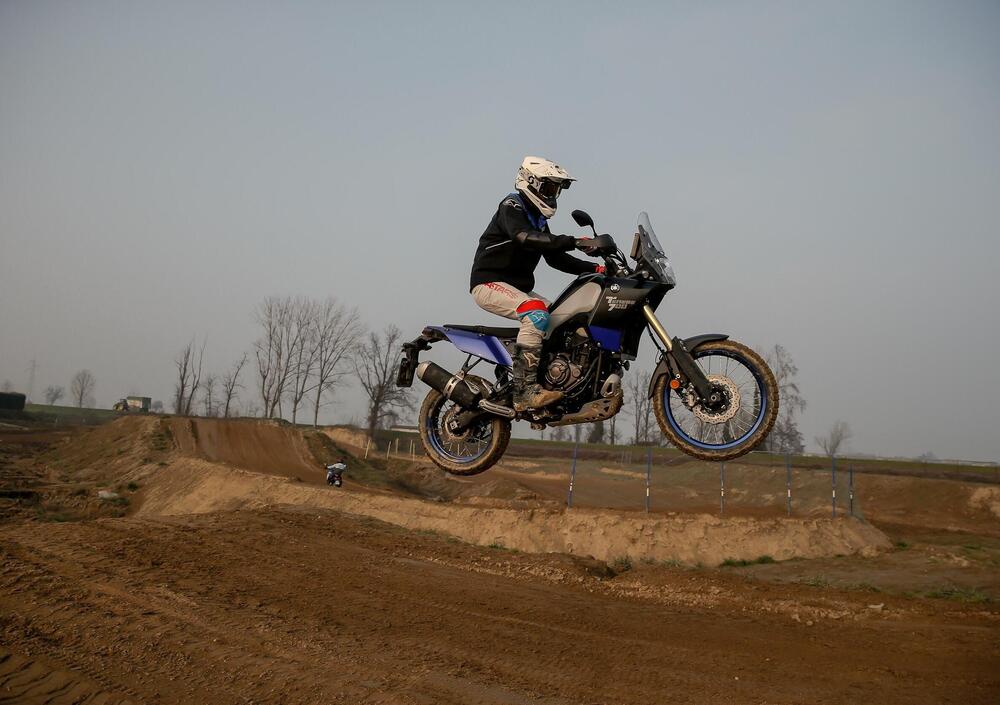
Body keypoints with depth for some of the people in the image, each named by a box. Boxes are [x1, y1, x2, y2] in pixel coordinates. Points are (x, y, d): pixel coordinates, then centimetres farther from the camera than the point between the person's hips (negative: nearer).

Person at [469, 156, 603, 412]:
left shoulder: (538, 219, 18)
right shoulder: (511, 206, -11)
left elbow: (556, 258, 16)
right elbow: (526, 238, -32)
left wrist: (595, 268, 2)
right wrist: (576, 242, -40)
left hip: (518, 287, 10)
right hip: (489, 283, -10)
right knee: (537, 314, -32)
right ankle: (525, 392, -37)